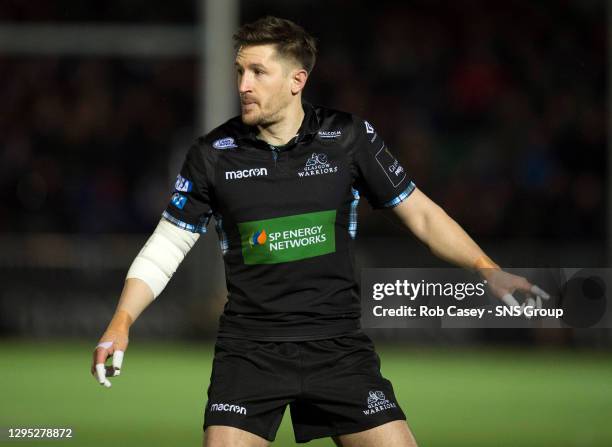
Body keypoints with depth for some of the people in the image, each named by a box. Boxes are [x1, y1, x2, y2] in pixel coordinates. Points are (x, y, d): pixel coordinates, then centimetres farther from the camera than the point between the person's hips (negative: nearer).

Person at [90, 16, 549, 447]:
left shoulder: (349, 138, -2)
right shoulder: (213, 154, -1)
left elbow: (420, 213, 6)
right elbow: (166, 246, 7)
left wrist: (488, 270, -3)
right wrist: (121, 322, -5)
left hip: (339, 346, 0)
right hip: (249, 349, 0)